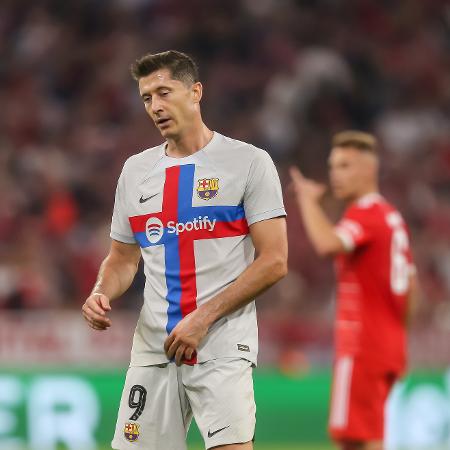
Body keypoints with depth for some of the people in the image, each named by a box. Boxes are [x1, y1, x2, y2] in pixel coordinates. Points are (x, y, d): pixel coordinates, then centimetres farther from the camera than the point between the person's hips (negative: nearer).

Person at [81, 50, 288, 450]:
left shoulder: (249, 162, -3)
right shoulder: (136, 170, 14)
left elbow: (274, 262, -8)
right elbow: (122, 258, 22)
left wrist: (204, 317, -14)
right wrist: (101, 294, -2)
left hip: (222, 346, -5)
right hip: (152, 349, 5)